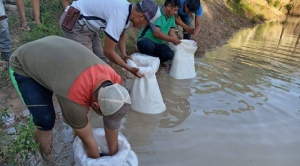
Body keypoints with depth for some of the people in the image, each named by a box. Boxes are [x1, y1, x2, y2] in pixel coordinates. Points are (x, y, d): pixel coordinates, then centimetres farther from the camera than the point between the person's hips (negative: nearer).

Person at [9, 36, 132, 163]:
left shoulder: (113, 78, -23)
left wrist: (114, 154, 0)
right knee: (46, 120, -14)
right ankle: (47, 153, 14)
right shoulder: (75, 98, -41)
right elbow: (87, 139, -22)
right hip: (23, 65, -5)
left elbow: (112, 123, -10)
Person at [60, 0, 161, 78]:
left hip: (87, 24, 9)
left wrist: (124, 54, 1)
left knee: (101, 61, 9)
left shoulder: (128, 10, -1)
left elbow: (121, 35, 16)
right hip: (74, 23, -9)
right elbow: (108, 51, -25)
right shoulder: (119, 16, -30)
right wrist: (129, 68, -15)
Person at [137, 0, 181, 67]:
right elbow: (156, 33, -28)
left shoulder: (172, 16, 6)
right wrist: (173, 40, -23)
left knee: (170, 54, -21)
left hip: (159, 44, 6)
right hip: (145, 40, -6)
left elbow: (172, 32, 3)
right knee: (149, 45, -41)